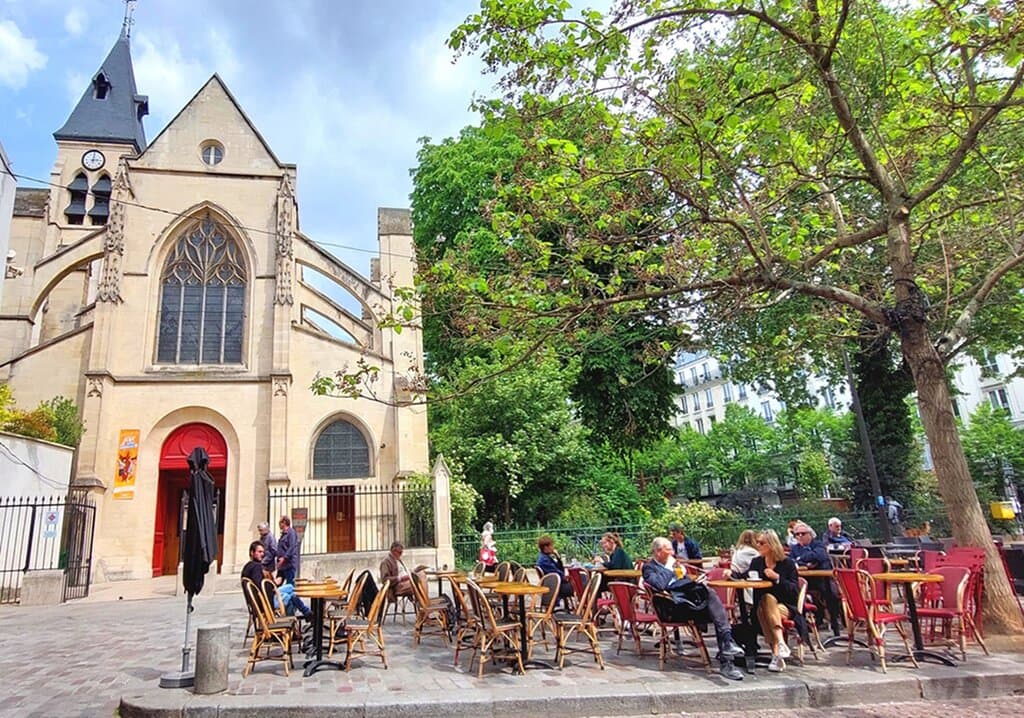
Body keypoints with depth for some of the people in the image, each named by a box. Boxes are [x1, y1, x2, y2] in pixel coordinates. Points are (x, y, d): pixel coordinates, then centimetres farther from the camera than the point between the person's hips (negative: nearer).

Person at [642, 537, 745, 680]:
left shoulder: (671, 563, 27)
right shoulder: (649, 567, 3)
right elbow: (659, 585, -18)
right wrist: (669, 568, -6)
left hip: (690, 597, 7)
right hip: (675, 606, -7)